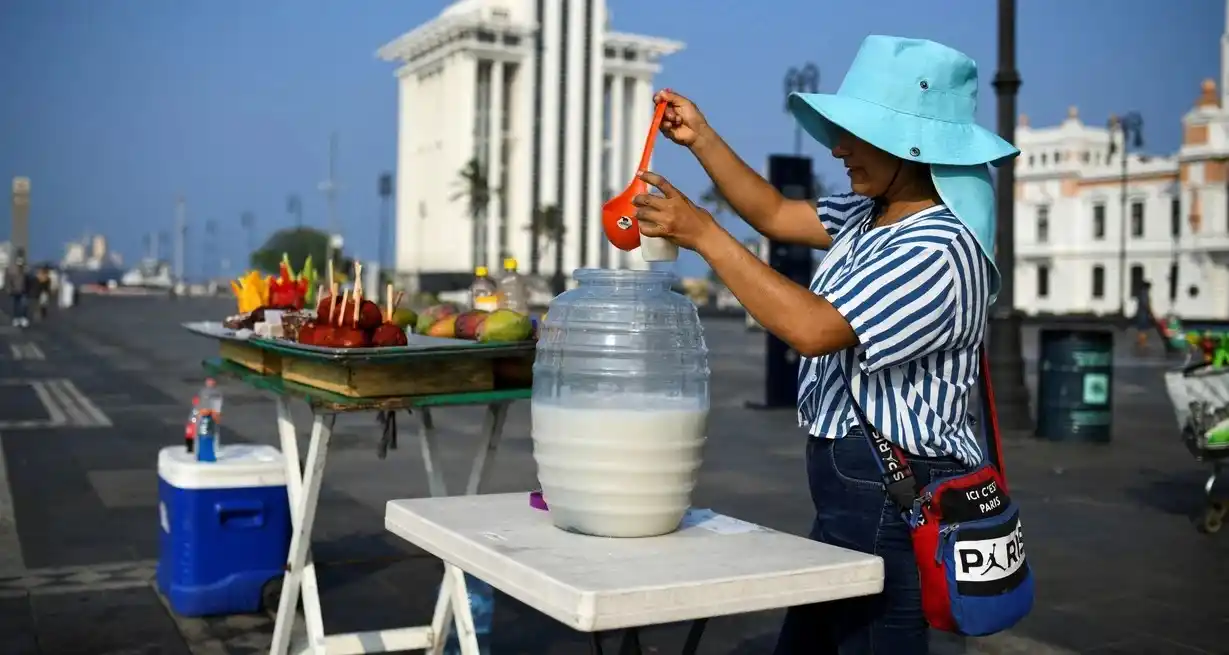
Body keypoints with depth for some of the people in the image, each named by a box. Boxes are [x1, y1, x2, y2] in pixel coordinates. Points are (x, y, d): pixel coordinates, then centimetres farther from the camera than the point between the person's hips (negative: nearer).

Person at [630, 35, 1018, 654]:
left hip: (891, 495, -10)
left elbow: (811, 328, -29)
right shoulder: (869, 218, 8)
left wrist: (703, 234, -25)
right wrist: (701, 137, 11)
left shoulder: (938, 252, -21)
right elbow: (775, 216, 19)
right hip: (851, 486, 10)